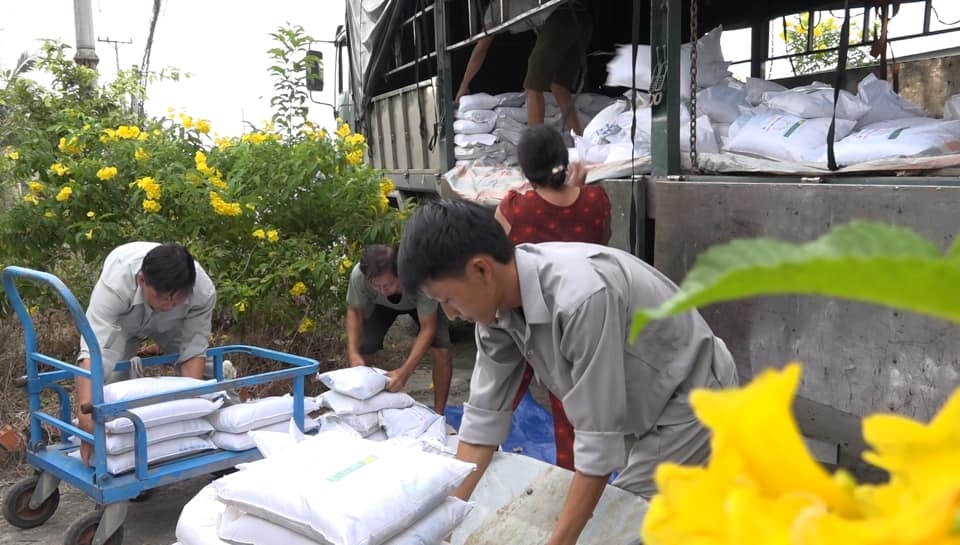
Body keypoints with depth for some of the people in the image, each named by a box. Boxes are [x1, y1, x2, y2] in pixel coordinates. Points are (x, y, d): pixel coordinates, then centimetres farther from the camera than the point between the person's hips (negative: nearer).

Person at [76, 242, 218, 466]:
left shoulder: (204, 291, -41)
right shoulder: (114, 283, -47)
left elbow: (194, 349, -31)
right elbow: (92, 349, -53)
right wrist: (87, 418, -63)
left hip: (172, 325, 1)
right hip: (122, 321, -1)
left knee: (203, 375, -6)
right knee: (111, 379, -15)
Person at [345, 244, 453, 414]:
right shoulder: (358, 276, -37)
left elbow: (428, 328, -35)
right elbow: (355, 312, -18)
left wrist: (404, 372, -44)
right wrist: (353, 353, -32)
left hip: (421, 302, -2)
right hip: (381, 304, 2)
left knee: (441, 351, -19)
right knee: (360, 350, -13)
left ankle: (438, 413, 0)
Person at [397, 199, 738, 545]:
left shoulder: (581, 296, -38)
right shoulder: (498, 299, -13)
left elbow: (598, 439, -33)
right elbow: (484, 414, -7)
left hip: (689, 402, -7)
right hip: (638, 407, 7)